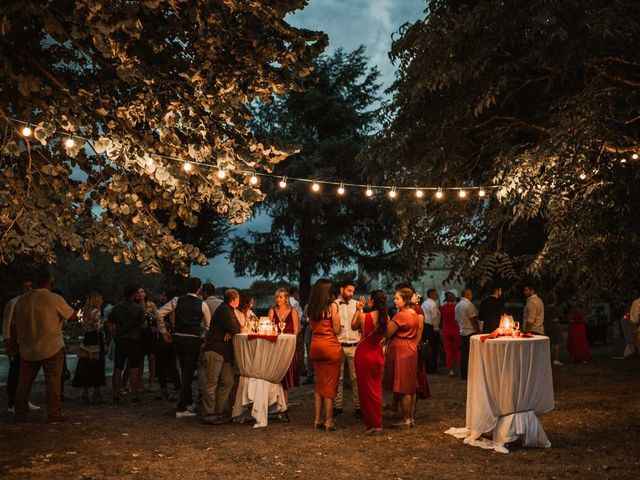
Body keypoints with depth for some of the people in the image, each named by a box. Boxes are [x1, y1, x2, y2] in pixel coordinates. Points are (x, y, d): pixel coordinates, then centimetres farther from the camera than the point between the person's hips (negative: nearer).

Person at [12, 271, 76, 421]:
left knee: (25, 380, 16)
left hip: (27, 349, 5)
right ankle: (54, 413, -1)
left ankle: (20, 410, 26)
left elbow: (14, 323, 12)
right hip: (51, 347, -5)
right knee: (53, 381, 0)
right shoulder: (54, 299, -11)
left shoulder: (21, 300, 5)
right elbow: (72, 316, -6)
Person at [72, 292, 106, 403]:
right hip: (96, 341, -7)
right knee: (97, 369, -1)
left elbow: (84, 326, 14)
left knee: (86, 370, 8)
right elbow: (98, 328, -15)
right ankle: (97, 395, 1)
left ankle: (85, 394, 10)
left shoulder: (85, 311, 11)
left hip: (86, 341, 7)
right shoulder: (96, 312, -12)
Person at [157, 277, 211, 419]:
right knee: (188, 373, 1)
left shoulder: (177, 300, 3)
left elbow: (159, 313, -1)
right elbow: (208, 325, 4)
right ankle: (181, 409, -4)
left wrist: (163, 331, 7)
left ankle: (188, 403, 33)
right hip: (193, 340, -4)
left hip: (178, 338, 4)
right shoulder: (202, 304, -2)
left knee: (185, 371, 20)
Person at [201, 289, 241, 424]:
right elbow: (234, 328, -19)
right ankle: (209, 415, -5)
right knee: (212, 383, -7)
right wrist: (232, 331, 4)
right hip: (214, 351, -10)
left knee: (227, 382, 7)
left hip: (225, 352, 10)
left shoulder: (229, 310, 21)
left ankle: (219, 413, 12)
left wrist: (231, 331, -8)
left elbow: (237, 327, 14)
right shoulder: (224, 309, -11)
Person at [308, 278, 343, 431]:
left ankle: (317, 419, 18)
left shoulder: (310, 307, 6)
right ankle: (328, 422, 5)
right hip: (330, 346, -5)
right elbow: (337, 330, -9)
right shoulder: (332, 306, -10)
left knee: (319, 384, 16)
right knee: (330, 385, 2)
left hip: (315, 346, 5)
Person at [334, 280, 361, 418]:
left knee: (355, 377, 2)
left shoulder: (356, 304, 5)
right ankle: (338, 406, 13)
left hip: (354, 345, 1)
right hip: (338, 345, 0)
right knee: (338, 378, 6)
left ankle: (357, 406, 8)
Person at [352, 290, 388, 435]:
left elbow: (353, 326, 2)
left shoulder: (363, 316, -18)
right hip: (378, 354, 4)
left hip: (364, 353, -4)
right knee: (376, 389, 17)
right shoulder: (386, 318, -7)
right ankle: (377, 423, 23)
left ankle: (372, 424, 11)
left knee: (366, 389, 8)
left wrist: (358, 310, 6)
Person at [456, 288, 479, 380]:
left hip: (462, 332, 8)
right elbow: (473, 320, -14)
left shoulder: (457, 305, 14)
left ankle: (463, 374, 13)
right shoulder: (469, 304, -13)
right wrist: (478, 331, -10)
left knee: (464, 354, 10)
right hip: (471, 332, -8)